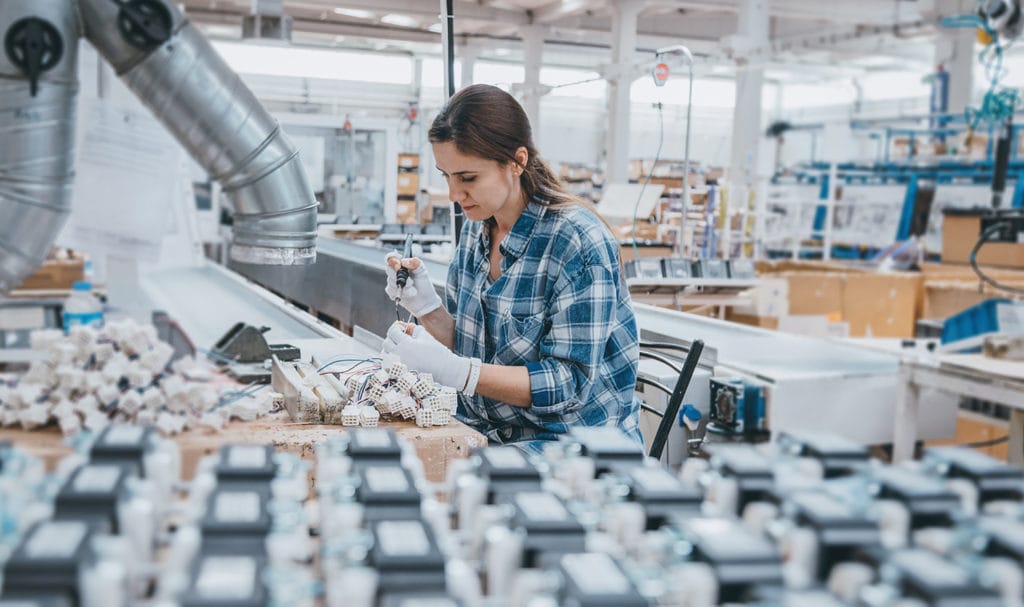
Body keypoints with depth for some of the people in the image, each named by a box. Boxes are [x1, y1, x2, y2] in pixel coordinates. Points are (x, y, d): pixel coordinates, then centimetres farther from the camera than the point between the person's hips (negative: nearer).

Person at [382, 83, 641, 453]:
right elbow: (464, 345, 10)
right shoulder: (477, 228, 4)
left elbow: (570, 384, -20)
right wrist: (426, 307, -10)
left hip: (570, 439, -6)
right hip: (488, 430, 7)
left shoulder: (578, 242, -18)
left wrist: (454, 370, -28)